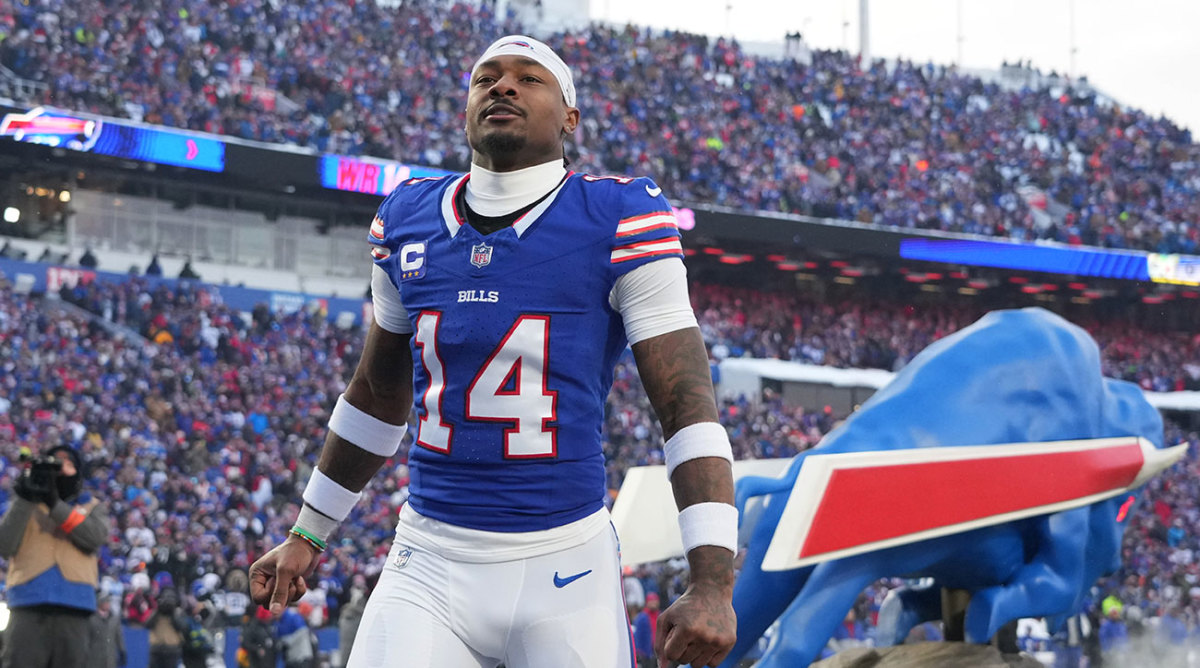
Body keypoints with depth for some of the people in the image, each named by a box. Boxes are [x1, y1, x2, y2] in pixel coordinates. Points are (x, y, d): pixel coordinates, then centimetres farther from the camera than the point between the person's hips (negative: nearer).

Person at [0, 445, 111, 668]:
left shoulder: (91, 507, 20)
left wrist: (55, 504, -11)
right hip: (29, 605, -1)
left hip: (73, 608, 1)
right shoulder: (25, 505, 18)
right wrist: (24, 499, -8)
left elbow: (95, 537, -4)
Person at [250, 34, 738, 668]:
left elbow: (687, 407, -8)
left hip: (566, 567, -3)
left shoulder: (618, 220, -4)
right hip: (428, 568, 3)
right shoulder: (407, 221, 9)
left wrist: (713, 583, -19)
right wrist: (306, 535, 28)